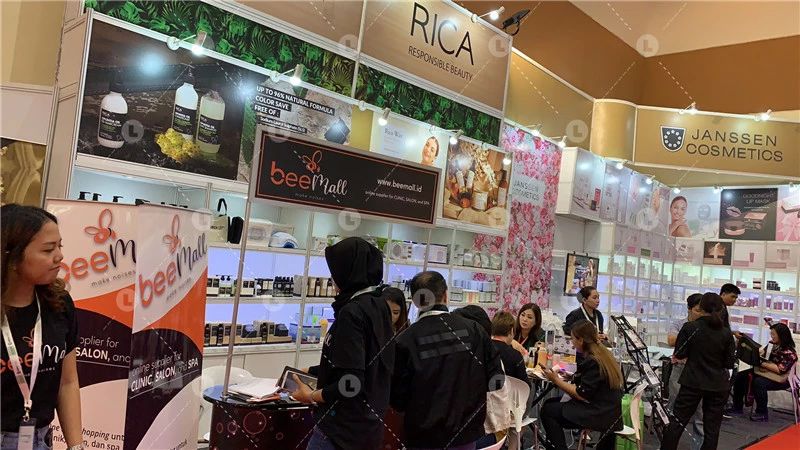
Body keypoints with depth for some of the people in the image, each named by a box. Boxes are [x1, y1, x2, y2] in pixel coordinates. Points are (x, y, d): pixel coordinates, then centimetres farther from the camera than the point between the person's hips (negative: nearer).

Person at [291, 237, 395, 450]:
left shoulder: (352, 312, -21)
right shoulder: (379, 306, 4)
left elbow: (351, 383, -25)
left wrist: (312, 396, -9)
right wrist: (312, 372, 20)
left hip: (343, 430, -8)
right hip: (369, 424, 9)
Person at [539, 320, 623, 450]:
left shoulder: (592, 361, -21)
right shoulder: (603, 353, 9)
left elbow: (583, 395, -22)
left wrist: (556, 380, -17)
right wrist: (571, 377, 15)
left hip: (599, 415, -10)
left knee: (547, 410, -7)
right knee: (551, 403, 15)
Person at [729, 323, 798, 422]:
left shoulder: (789, 352, -20)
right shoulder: (772, 344, 4)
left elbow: (780, 370, -27)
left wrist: (762, 363, -25)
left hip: (780, 379, -9)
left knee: (758, 382, -35)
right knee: (740, 376, -4)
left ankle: (762, 414, -19)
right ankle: (738, 407, 3)